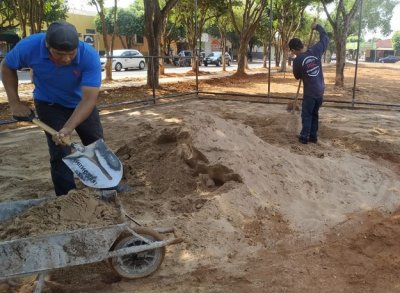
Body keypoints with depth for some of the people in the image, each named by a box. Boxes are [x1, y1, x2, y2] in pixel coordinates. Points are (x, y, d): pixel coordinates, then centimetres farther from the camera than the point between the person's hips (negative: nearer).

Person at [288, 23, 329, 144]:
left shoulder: (297, 60, -13)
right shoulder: (315, 50, -4)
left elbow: (297, 76, 5)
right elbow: (325, 38, 13)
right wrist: (317, 27, 24)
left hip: (309, 92, -5)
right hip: (320, 91, 5)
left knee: (306, 115, 7)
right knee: (314, 114, 16)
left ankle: (304, 137, 9)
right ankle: (313, 136, 22)